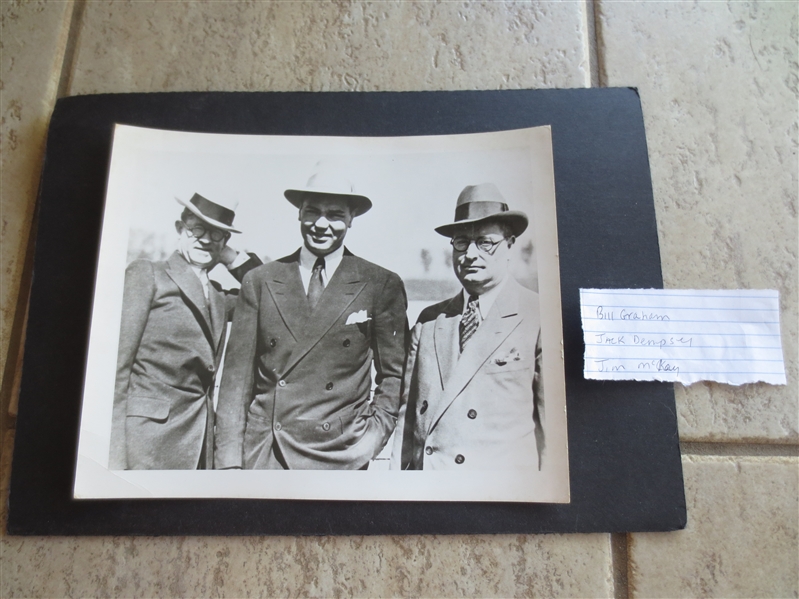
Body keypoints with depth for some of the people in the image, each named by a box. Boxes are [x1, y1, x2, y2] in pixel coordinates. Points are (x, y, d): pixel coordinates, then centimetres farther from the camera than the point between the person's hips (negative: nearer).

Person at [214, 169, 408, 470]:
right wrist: (229, 459, -1)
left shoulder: (382, 286, 1)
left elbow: (395, 374, 7)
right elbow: (237, 374, 3)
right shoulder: (259, 281, 5)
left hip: (338, 455, -1)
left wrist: (375, 432, -5)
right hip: (261, 453, 2)